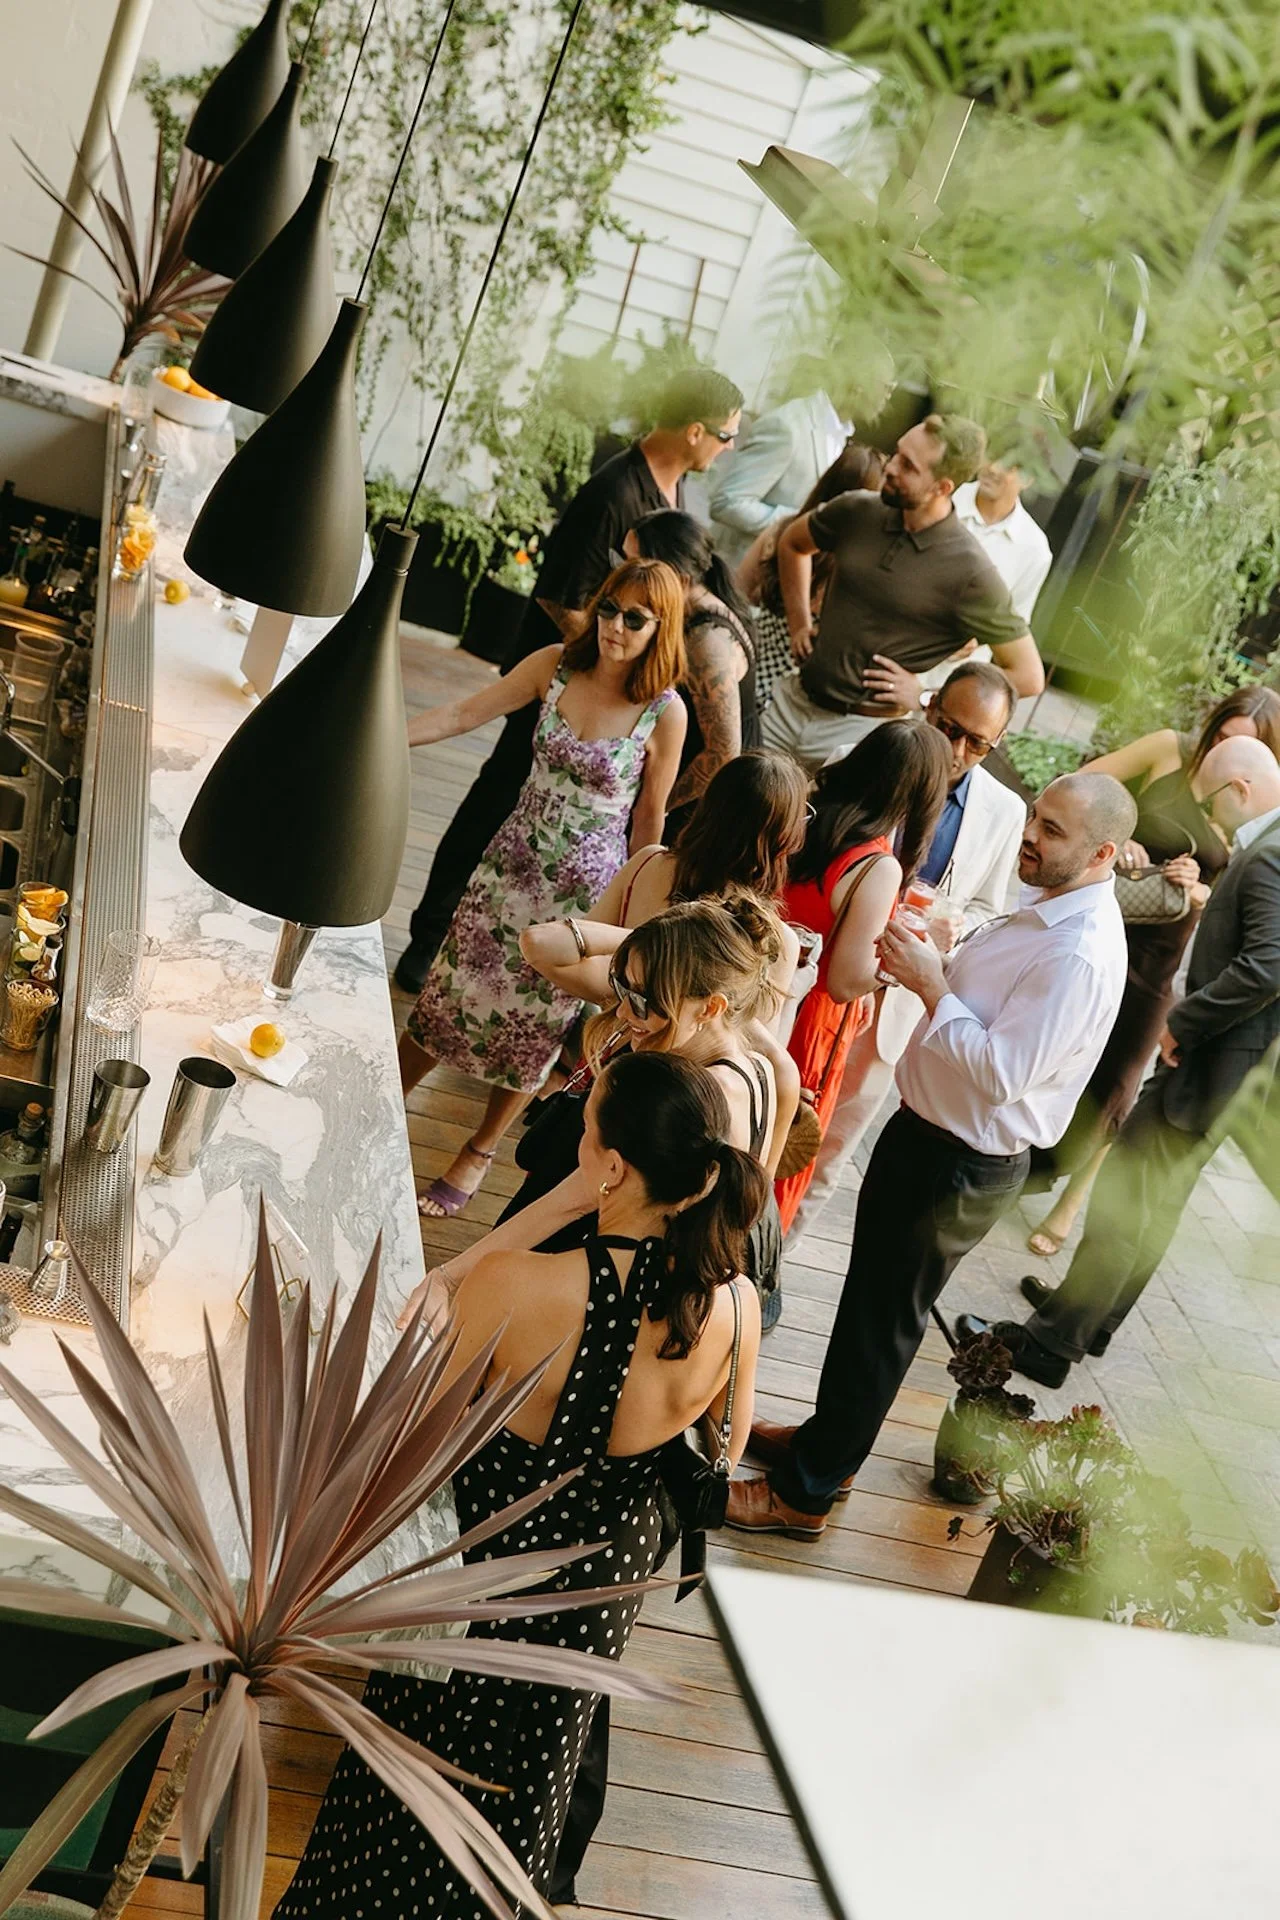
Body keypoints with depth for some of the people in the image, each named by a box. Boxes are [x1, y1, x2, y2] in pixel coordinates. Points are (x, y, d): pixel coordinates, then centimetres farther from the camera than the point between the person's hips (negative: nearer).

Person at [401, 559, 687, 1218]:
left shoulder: (665, 713, -14)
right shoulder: (556, 665, -6)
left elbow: (649, 819, -4)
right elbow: (465, 712, 0)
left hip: (585, 890, -3)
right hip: (514, 863, 3)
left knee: (534, 1023, 10)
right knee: (452, 991, 11)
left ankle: (480, 1152, 30)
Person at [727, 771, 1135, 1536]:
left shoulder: (1081, 957, -27)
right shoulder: (1049, 914, 3)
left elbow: (1002, 1072, -31)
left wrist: (932, 985, -24)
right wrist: (928, 957, -6)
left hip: (958, 1167, -9)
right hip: (928, 1131, 9)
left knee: (881, 1321, 6)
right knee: (871, 1298, 24)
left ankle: (806, 1493, 24)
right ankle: (827, 1438, 44)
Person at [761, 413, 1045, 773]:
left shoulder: (969, 572, -16)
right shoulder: (857, 511, -2)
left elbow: (1028, 676, -12)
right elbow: (792, 544, 21)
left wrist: (926, 693, -10)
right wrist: (799, 623, 12)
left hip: (861, 730, -5)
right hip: (793, 700, 5)